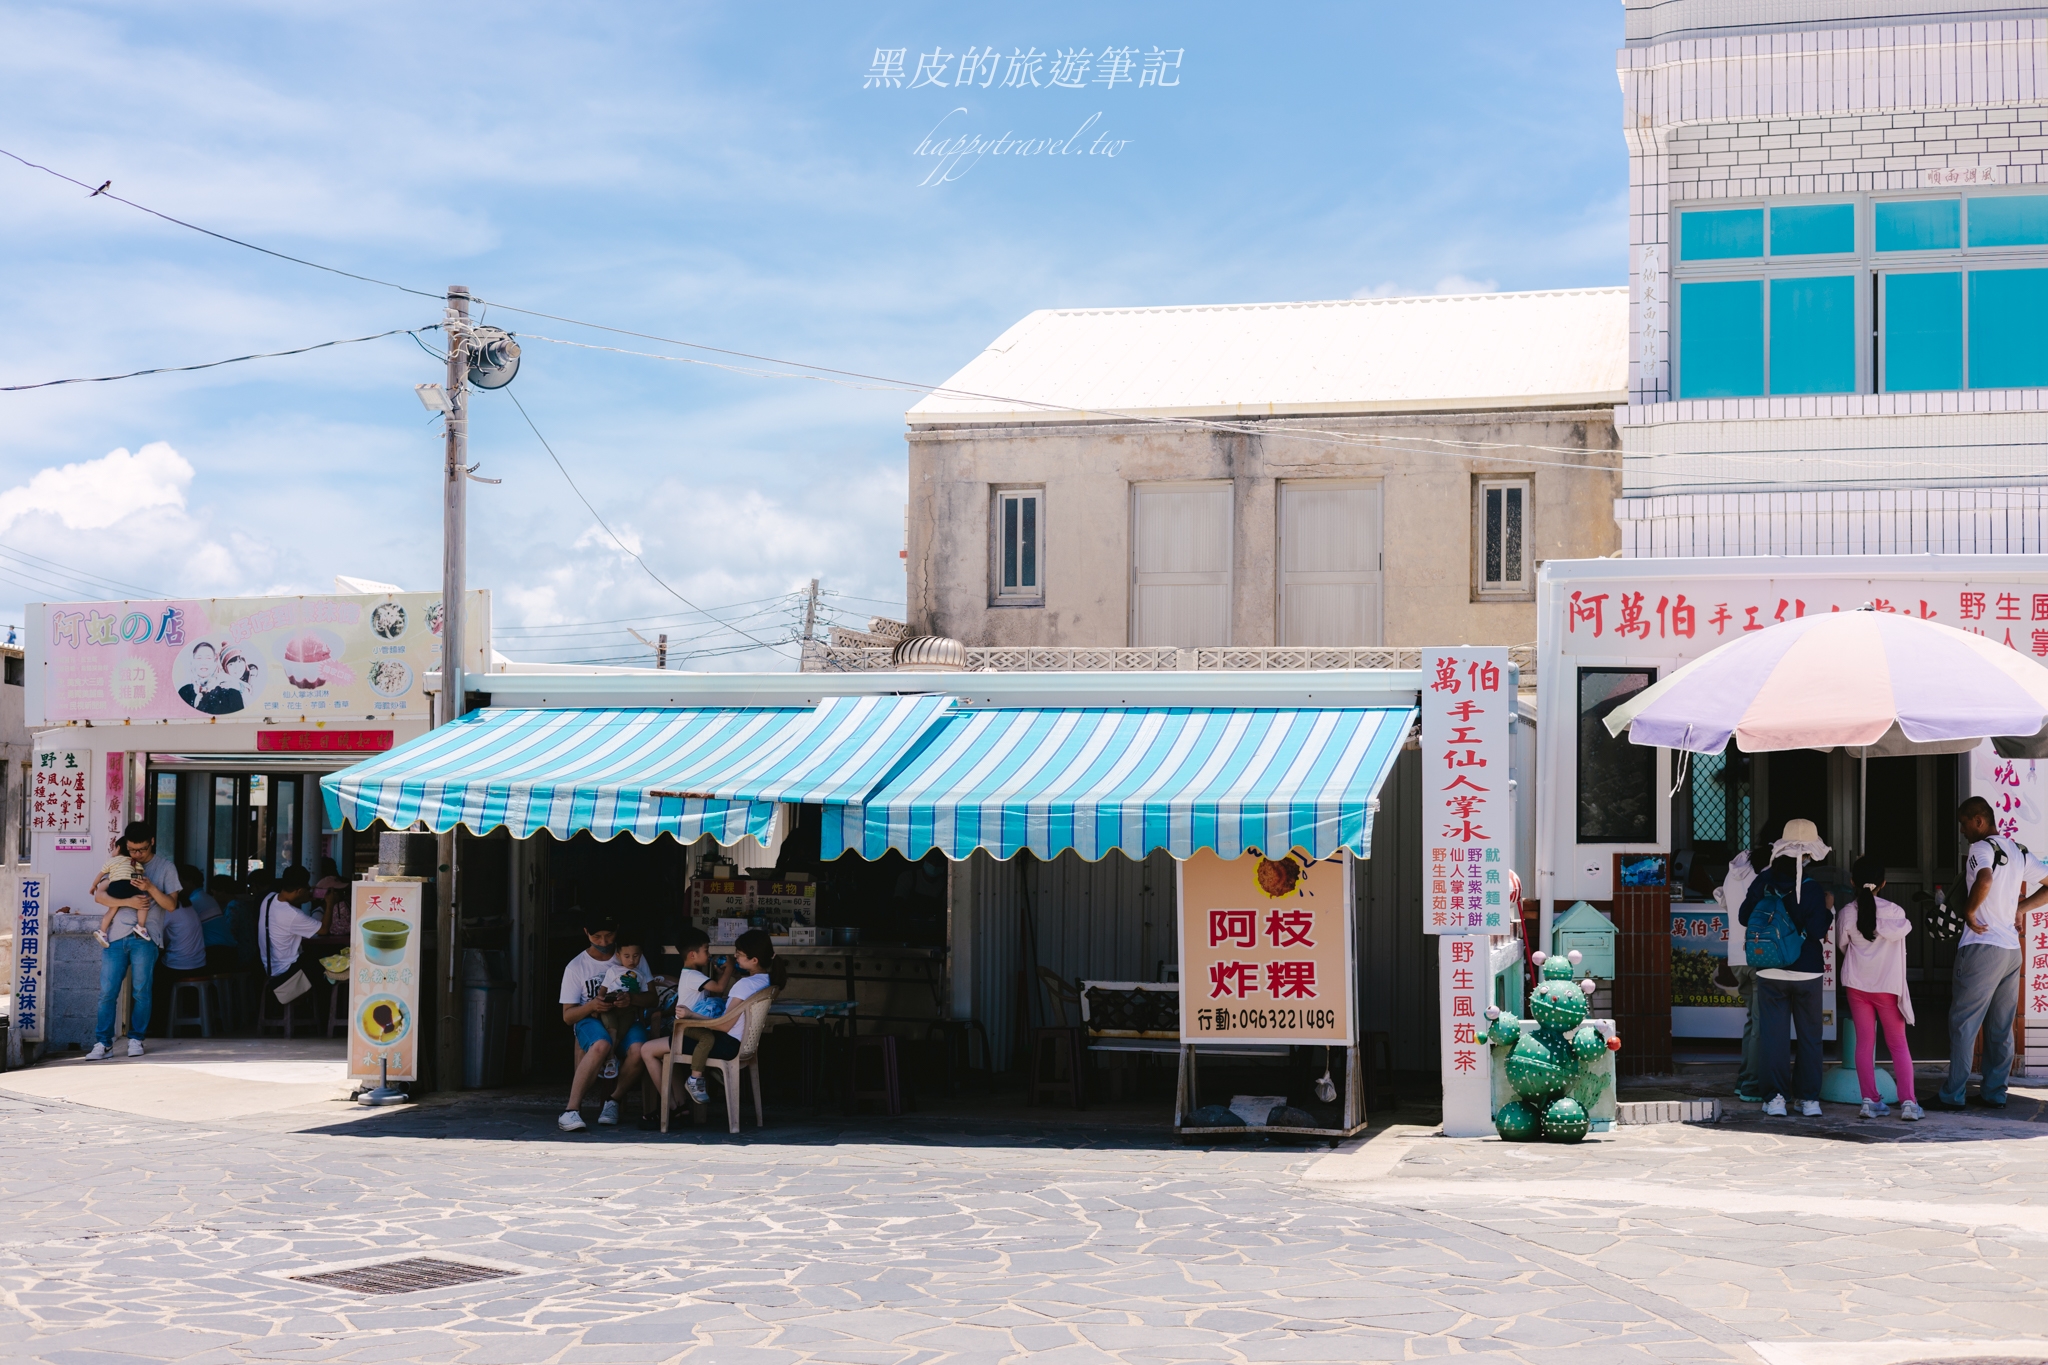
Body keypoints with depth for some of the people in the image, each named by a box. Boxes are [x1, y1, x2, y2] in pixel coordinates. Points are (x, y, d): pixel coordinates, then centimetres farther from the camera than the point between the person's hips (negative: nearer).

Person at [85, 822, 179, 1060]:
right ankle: (103, 1042, 3)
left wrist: (151, 888, -16)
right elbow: (99, 895, 2)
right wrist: (128, 902, -13)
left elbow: (171, 904, 1)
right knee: (107, 991, -1)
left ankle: (136, 1039, 10)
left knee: (141, 991, -1)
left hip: (145, 937, -2)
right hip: (116, 935, 2)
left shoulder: (166, 867, 7)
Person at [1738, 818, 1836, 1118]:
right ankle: (1809, 1098, 11)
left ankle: (1775, 1097, 0)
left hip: (1770, 972, 2)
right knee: (1809, 1035, 10)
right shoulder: (1812, 888, -13)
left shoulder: (1763, 881, -3)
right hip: (1806, 972, -2)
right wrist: (1827, 909, 0)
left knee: (1773, 1034, 5)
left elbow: (1745, 917, 4)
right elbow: (1818, 932, -14)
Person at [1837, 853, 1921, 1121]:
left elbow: (1841, 946, 4)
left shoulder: (1848, 913, -5)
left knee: (1865, 1043, 7)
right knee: (1898, 1044, 6)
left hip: (1857, 985, 1)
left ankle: (1871, 1100, 1)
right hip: (1888, 986, -1)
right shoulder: (1894, 912, -11)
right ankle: (1907, 1102, -2)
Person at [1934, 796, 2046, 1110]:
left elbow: (1985, 880, -31)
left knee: (1963, 1023, -2)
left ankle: (1953, 1094, -2)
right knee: (2000, 1028, 11)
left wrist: (1969, 911, -17)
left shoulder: (1982, 847, -11)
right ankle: (1994, 1093, 14)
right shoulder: (2018, 852, 13)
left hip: (1982, 948, -8)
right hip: (2013, 951, 8)